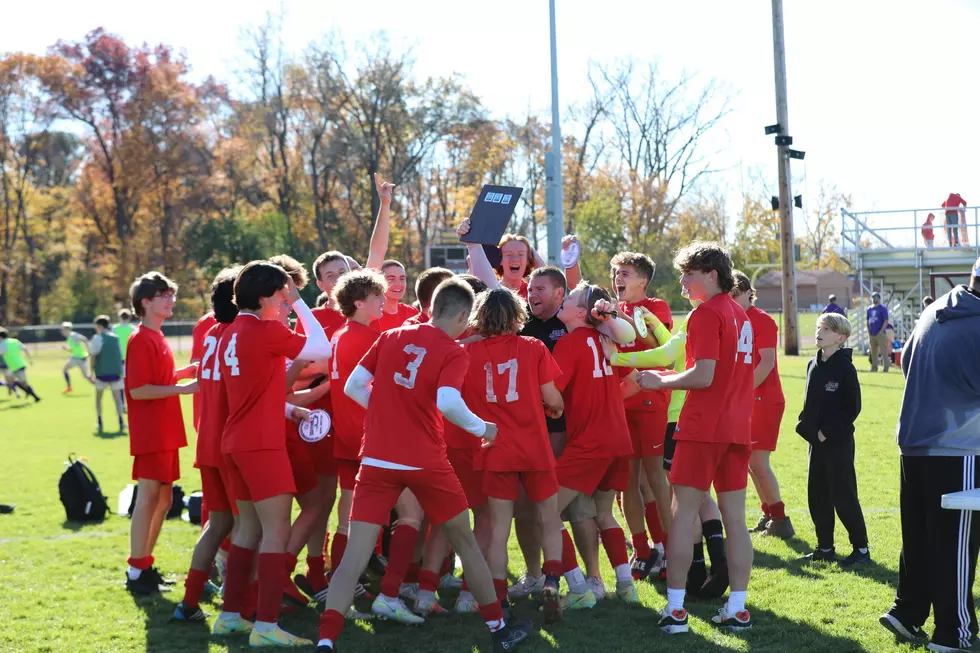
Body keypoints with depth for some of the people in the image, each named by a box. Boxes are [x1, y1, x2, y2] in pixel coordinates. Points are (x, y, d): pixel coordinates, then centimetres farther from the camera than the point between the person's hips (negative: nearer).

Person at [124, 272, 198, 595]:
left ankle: (145, 565, 23)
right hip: (150, 434, -10)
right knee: (148, 499, -4)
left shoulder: (157, 338, 15)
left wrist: (186, 372, 5)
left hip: (166, 433, 10)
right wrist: (181, 388, -19)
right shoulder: (141, 340, -14)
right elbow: (138, 390, -20)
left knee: (163, 499, 14)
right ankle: (136, 572, 3)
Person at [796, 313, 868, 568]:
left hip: (838, 441, -8)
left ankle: (861, 548, 4)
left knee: (843, 496, -5)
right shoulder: (813, 365, 10)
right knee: (817, 496, 10)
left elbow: (853, 407, -13)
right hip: (816, 441, 8)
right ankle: (825, 547, 21)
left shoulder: (845, 368, -12)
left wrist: (828, 431, -15)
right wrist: (805, 425, 3)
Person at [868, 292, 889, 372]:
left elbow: (886, 321, -7)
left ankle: (886, 367, -7)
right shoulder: (869, 309, 15)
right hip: (872, 334, 6)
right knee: (873, 353, 10)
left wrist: (881, 331, -14)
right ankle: (874, 368, 17)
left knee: (884, 351, -8)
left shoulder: (883, 309, -2)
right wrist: (869, 332, 10)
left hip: (880, 334, -6)